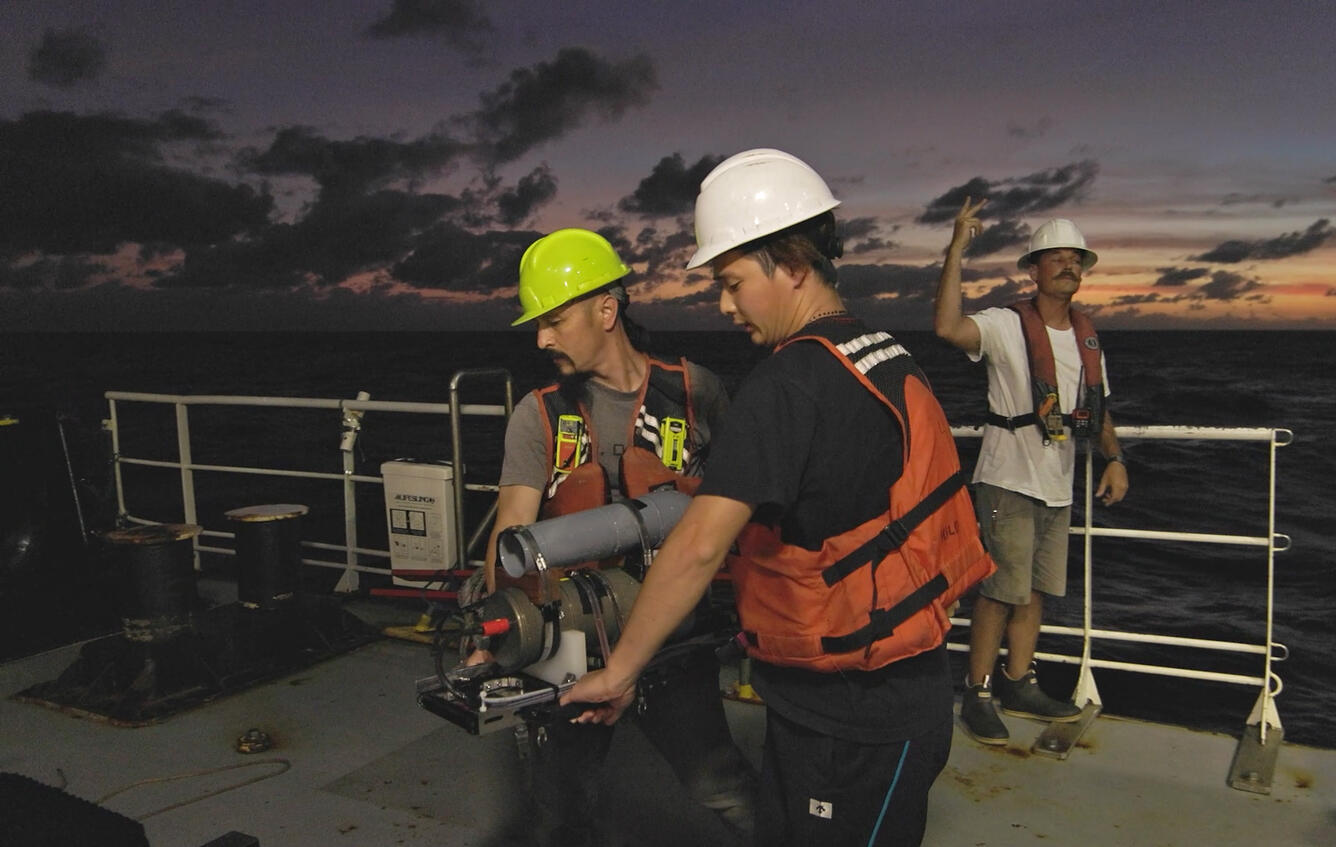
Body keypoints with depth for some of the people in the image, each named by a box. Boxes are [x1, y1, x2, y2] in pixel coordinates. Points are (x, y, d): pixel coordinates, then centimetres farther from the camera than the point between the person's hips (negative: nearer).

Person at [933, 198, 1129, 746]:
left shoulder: (1087, 337, 12)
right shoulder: (1006, 326, -11)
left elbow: (1097, 409, 19)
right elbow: (948, 327, -31)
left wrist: (1114, 458, 3)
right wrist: (957, 249, -32)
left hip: (1057, 487, 7)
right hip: (1009, 481, -7)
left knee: (1035, 591, 12)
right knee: (1002, 591, -7)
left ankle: (1018, 686, 25)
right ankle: (977, 695, 6)